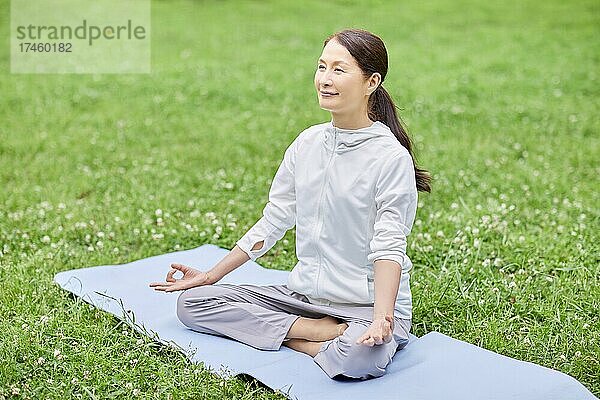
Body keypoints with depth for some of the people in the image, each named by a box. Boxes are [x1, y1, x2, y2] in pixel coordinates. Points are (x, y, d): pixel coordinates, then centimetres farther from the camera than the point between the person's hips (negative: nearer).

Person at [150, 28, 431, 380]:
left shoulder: (391, 157, -12)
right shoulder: (307, 143, 6)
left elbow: (389, 245, -18)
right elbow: (273, 222, 11)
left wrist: (381, 318, -34)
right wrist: (211, 276, 12)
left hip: (368, 304, -7)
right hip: (304, 294, 7)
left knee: (361, 357, -41)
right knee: (192, 302, -4)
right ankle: (328, 333, -10)